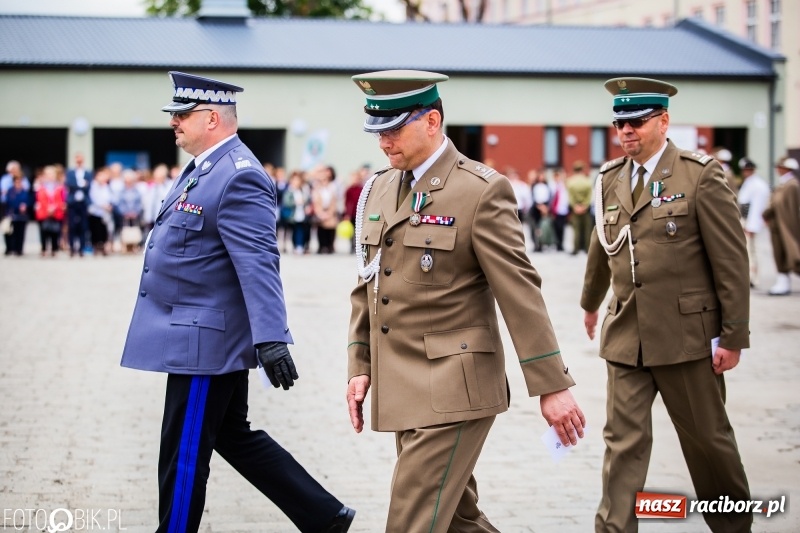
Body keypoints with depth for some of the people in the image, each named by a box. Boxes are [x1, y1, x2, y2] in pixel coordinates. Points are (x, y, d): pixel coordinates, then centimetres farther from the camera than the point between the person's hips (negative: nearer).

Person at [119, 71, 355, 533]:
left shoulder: (238, 177, -19)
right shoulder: (203, 168, 12)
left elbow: (259, 265, -27)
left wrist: (271, 339, -32)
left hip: (202, 341, -11)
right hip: (201, 337, 11)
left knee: (184, 457, 0)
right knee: (234, 437, 17)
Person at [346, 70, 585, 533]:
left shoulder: (482, 190, -11)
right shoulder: (378, 189, 11)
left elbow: (521, 291, -13)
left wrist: (552, 386, -13)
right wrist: (360, 367, 12)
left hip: (452, 390, -7)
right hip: (401, 391, 7)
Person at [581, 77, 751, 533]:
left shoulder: (702, 175, -9)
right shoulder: (611, 179, 7)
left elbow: (732, 261, -9)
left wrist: (734, 336, -11)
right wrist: (591, 302, 35)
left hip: (687, 336, -4)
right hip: (626, 336, 4)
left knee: (707, 437, 10)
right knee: (624, 441, -1)